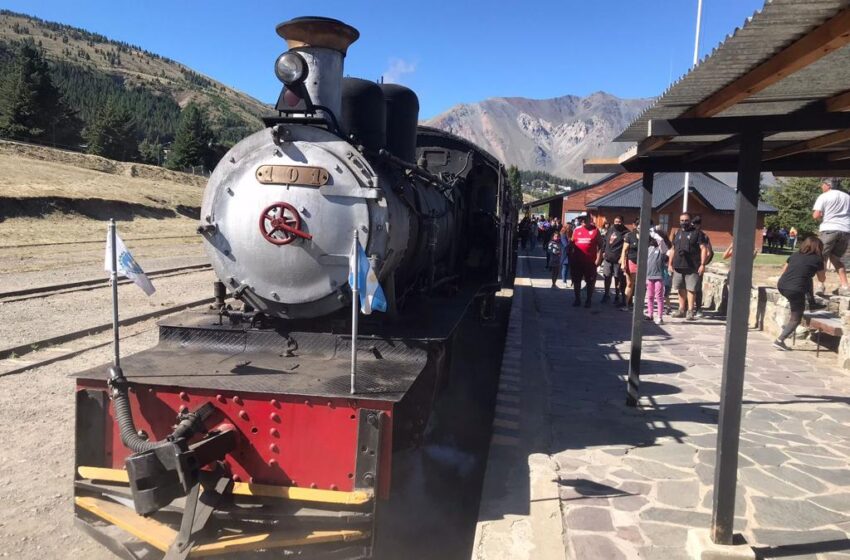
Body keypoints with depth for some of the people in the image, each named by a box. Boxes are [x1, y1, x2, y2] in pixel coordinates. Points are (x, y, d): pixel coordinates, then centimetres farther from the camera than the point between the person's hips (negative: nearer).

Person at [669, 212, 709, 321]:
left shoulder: (697, 233, 1)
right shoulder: (677, 233, 16)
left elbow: (703, 249, -4)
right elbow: (672, 249, 21)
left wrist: (702, 264, -12)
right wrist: (670, 264, 15)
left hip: (692, 267, -5)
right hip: (678, 266, 5)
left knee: (691, 289, -6)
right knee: (680, 289, 11)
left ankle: (690, 311, -4)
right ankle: (682, 310, 20)